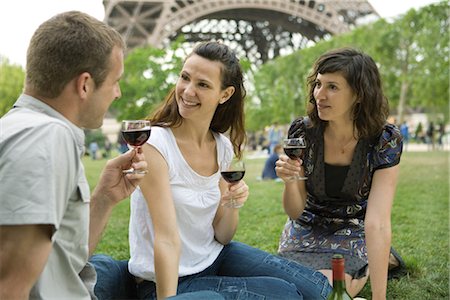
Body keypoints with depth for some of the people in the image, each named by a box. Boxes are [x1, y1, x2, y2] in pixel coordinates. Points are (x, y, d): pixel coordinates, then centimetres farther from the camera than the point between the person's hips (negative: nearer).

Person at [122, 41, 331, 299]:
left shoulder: (223, 147, -1)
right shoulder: (155, 143, -20)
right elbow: (167, 240, -25)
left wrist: (233, 207, -16)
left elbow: (221, 236, 3)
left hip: (214, 256, 6)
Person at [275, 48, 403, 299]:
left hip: (352, 234, -2)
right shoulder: (302, 132, -16)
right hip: (307, 230, 3)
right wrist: (290, 182, -33)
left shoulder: (385, 140, -21)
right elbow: (295, 213, -10)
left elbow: (377, 223, -27)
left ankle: (368, 268, 9)